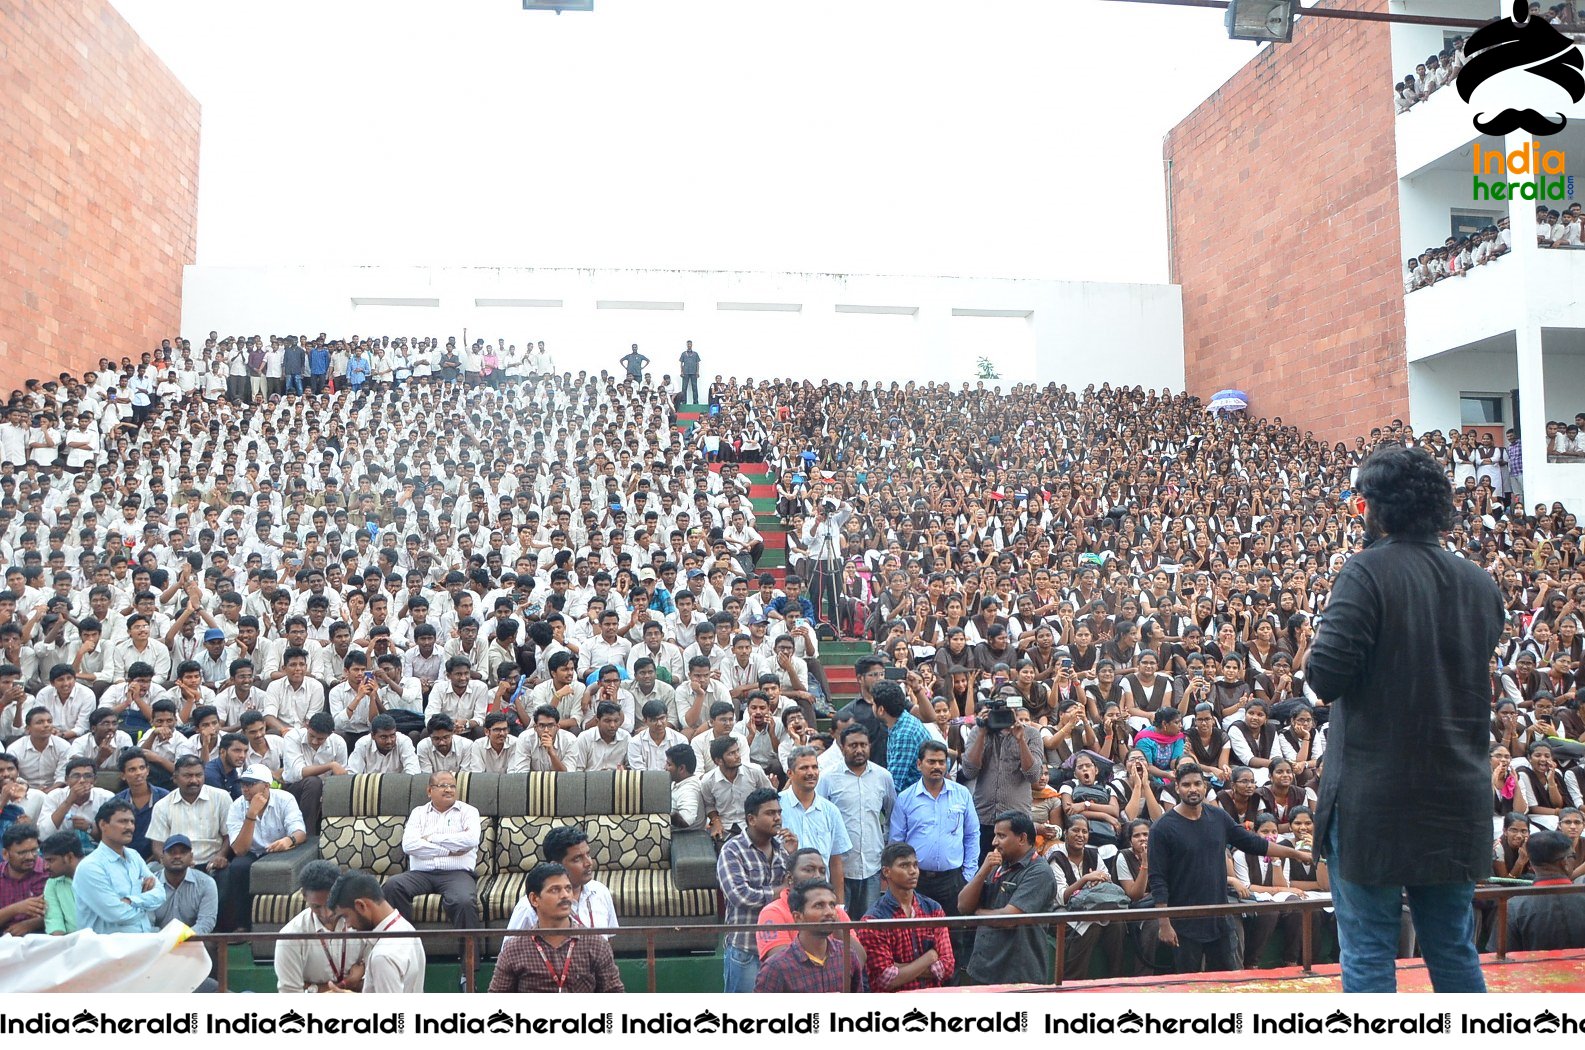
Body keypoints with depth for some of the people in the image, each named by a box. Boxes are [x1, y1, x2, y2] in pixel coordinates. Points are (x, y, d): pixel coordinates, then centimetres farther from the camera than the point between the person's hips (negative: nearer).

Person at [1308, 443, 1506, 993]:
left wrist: (1318, 650, 0)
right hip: (1459, 797, 6)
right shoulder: (1482, 584, 5)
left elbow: (1326, 676, -20)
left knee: (1368, 952, 4)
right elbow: (1484, 677, 17)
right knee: (1454, 950, 18)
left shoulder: (1368, 572, -15)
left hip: (1373, 795, -6)